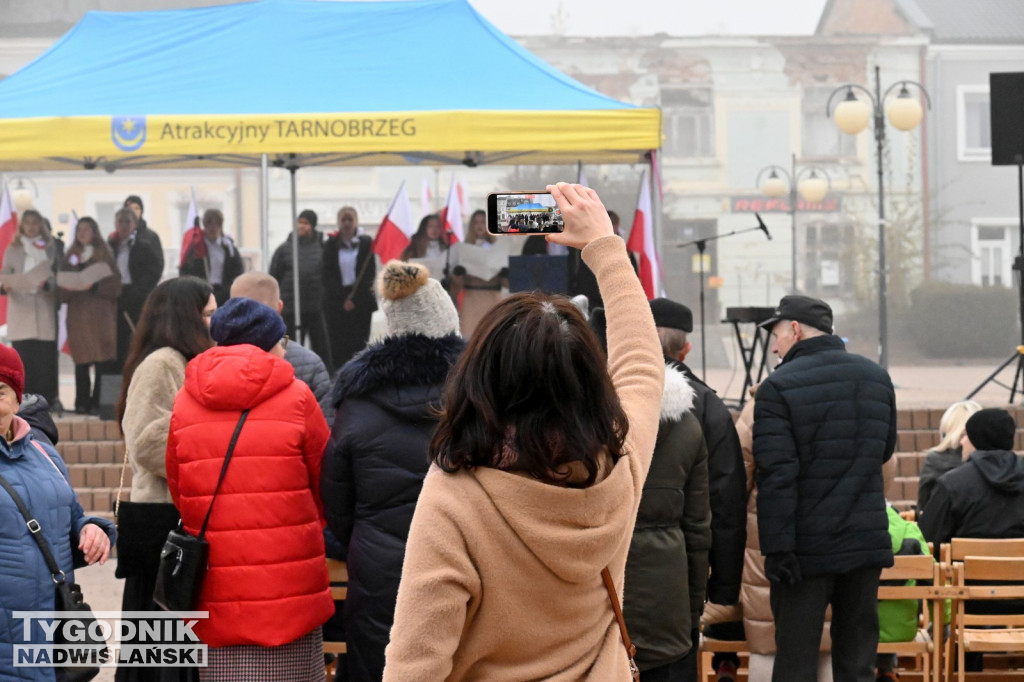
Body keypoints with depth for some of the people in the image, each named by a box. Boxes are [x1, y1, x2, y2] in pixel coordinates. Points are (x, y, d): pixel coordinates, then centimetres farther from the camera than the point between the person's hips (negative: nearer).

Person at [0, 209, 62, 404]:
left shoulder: (52, 248, 10)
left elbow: (58, 276, 4)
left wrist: (47, 284, -16)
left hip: (44, 306, 0)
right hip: (20, 306, 0)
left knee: (45, 356, -6)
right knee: (22, 354, -3)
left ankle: (45, 399, -1)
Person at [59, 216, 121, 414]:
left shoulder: (105, 256, 8)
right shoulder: (70, 258, 16)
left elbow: (115, 287, -1)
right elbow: (63, 290, 11)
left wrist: (94, 287, -15)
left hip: (101, 314, -2)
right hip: (78, 315, 2)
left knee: (102, 362, -8)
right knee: (81, 362, -3)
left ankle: (99, 403, -5)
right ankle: (82, 403, 1)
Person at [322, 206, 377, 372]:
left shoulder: (366, 243, 5)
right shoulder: (330, 245, 7)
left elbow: (370, 274, 1)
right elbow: (328, 277, 4)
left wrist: (354, 299, -7)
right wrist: (343, 300, -7)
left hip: (360, 301, 0)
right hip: (336, 301, 1)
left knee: (359, 345, -5)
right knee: (338, 346, -5)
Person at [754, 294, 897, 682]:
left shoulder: (778, 387, -10)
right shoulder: (877, 377, 8)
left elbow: (775, 475, -16)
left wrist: (776, 548, -16)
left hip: (808, 546, -5)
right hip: (867, 541, 5)